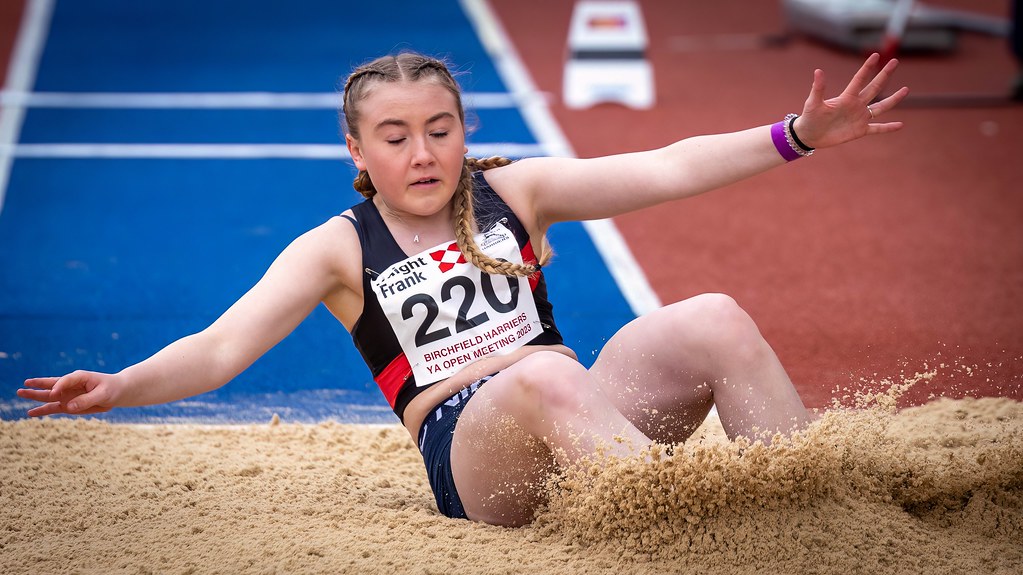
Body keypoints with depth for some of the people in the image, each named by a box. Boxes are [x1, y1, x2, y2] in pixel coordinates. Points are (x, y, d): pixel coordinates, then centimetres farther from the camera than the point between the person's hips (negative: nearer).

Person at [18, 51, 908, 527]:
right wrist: (122, 387, -24)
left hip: (590, 419, 4)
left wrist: (797, 136, -7)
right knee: (545, 377, -38)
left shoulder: (514, 190, 13)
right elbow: (222, 347, -4)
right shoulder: (338, 249, 7)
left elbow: (666, 170, 5)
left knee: (712, 320, -22)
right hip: (469, 455, -3)